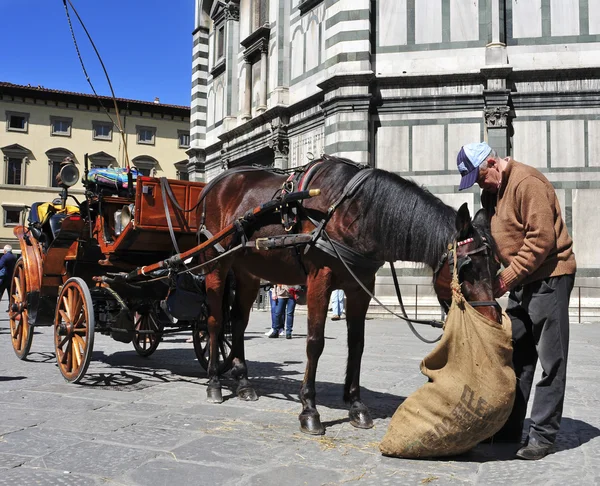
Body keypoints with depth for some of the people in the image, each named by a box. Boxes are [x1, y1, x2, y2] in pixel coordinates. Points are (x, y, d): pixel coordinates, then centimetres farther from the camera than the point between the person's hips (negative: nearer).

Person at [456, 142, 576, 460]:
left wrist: (508, 277, -20)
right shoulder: (490, 192, 11)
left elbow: (542, 239, -22)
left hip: (549, 276, -9)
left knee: (550, 361, -2)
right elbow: (490, 237, 13)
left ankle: (543, 435, 5)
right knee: (516, 357, 13)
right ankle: (508, 429, 22)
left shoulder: (526, 183, -18)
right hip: (521, 281, 10)